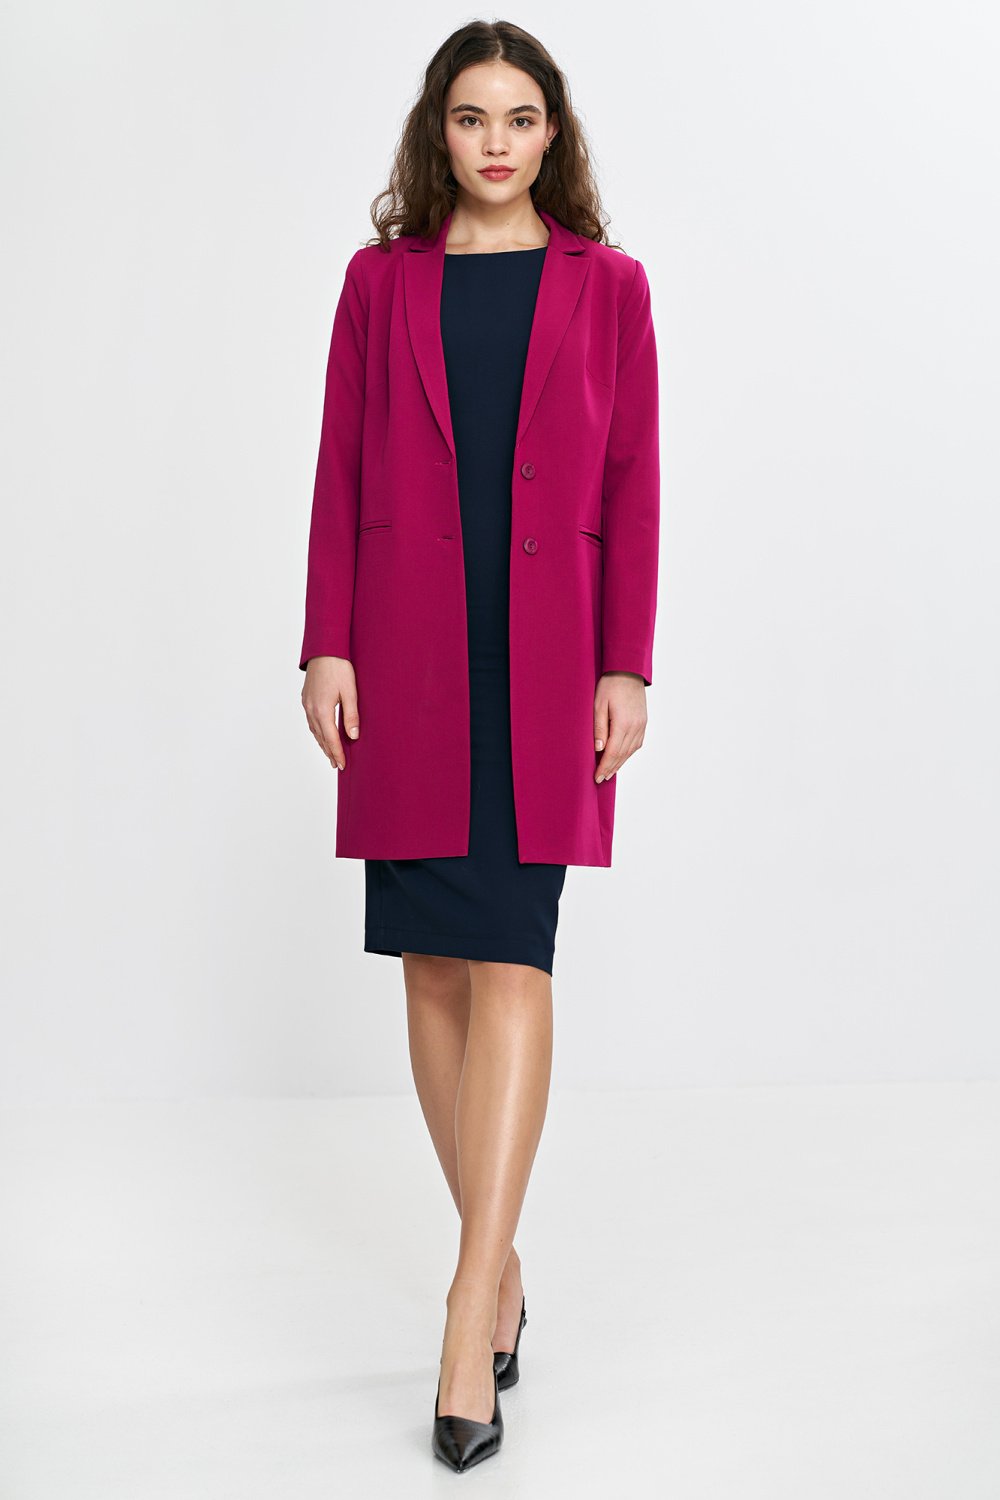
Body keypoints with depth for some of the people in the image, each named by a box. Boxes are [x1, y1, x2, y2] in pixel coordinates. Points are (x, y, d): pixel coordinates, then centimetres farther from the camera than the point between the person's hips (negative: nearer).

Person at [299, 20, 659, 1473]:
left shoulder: (607, 285, 8)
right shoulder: (380, 279, 11)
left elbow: (632, 485, 4)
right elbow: (340, 472, 7)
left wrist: (627, 666, -3)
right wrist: (326, 646, -2)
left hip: (544, 649, -2)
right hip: (408, 648, 2)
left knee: (510, 958, -10)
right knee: (433, 961, 4)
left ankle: (470, 1308, -9)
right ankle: (501, 1264, 19)